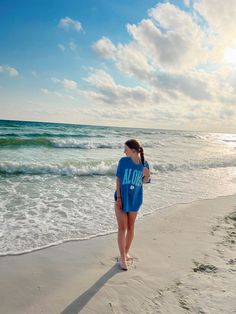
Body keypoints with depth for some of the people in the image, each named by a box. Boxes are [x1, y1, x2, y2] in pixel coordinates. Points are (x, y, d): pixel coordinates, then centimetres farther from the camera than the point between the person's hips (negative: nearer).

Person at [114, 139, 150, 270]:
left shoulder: (144, 164, -7)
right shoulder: (123, 161, -11)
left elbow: (144, 181, 4)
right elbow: (118, 178, -6)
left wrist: (147, 175, -18)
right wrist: (118, 197, -11)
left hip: (135, 200, 2)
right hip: (121, 199, -1)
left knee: (131, 227, 15)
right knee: (122, 228, 1)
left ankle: (126, 252, 35)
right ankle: (123, 258, 14)